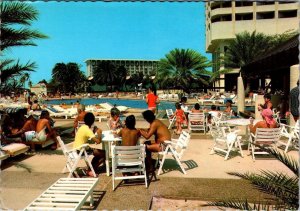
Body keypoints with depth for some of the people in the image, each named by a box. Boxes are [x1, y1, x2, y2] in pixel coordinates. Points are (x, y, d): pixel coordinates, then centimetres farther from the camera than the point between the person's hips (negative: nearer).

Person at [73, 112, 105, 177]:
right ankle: (91, 171, 3)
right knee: (104, 154, -6)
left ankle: (91, 169, 22)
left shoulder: (83, 127, 7)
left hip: (78, 149, 9)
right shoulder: (87, 130, -21)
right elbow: (98, 141, -27)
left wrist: (94, 131, 11)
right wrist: (99, 133, -11)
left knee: (98, 153, 24)